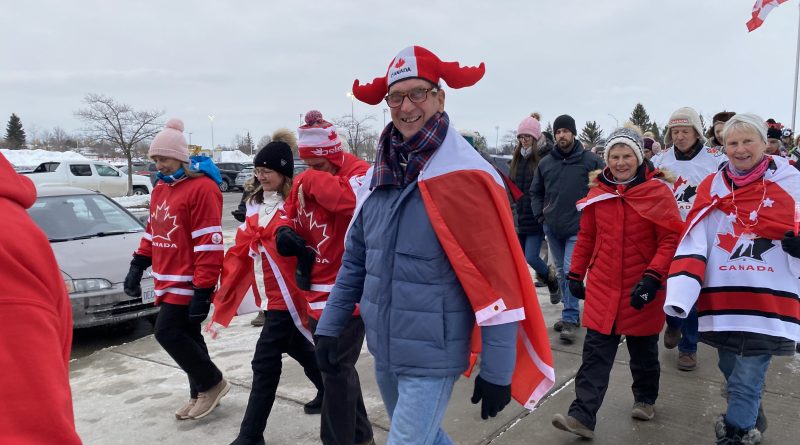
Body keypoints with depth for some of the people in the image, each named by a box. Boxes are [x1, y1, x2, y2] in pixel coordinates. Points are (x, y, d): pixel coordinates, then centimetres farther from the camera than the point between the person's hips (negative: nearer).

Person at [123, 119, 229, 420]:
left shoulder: (202, 188, -17)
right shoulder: (161, 188, 12)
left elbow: (209, 244, -21)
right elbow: (153, 230, 22)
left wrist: (202, 291, -22)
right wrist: (138, 266, 16)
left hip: (187, 282, -9)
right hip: (168, 280, 9)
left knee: (168, 332, -8)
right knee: (186, 335, 13)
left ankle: (211, 383, 8)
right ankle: (200, 394, 25)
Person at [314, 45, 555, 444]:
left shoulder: (464, 178, -18)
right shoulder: (379, 175, 3)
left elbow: (498, 282, -18)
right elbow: (356, 259, 12)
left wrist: (497, 371, -15)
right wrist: (330, 325, 10)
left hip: (431, 360, -7)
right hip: (383, 352, 7)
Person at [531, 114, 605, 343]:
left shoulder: (590, 160, -5)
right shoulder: (545, 163, 6)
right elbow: (535, 192, 17)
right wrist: (540, 214, 6)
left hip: (577, 228, -5)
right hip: (552, 228, 5)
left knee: (570, 272, -10)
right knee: (561, 272, 13)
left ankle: (570, 319, -2)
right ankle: (571, 313, 26)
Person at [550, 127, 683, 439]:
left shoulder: (657, 191, -8)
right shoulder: (598, 191, 3)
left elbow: (671, 239, -12)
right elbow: (586, 237, 10)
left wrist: (652, 276, -21)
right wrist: (576, 274, 12)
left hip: (641, 290, -2)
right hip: (602, 287, 2)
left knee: (643, 351, 17)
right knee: (595, 352, 0)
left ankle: (645, 399, 41)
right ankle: (582, 416, 1)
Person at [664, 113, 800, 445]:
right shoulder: (712, 187, 3)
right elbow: (693, 244, -5)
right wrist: (678, 296, -16)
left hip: (769, 301, -3)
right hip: (723, 300, 3)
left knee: (746, 380, -1)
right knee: (733, 374, 19)